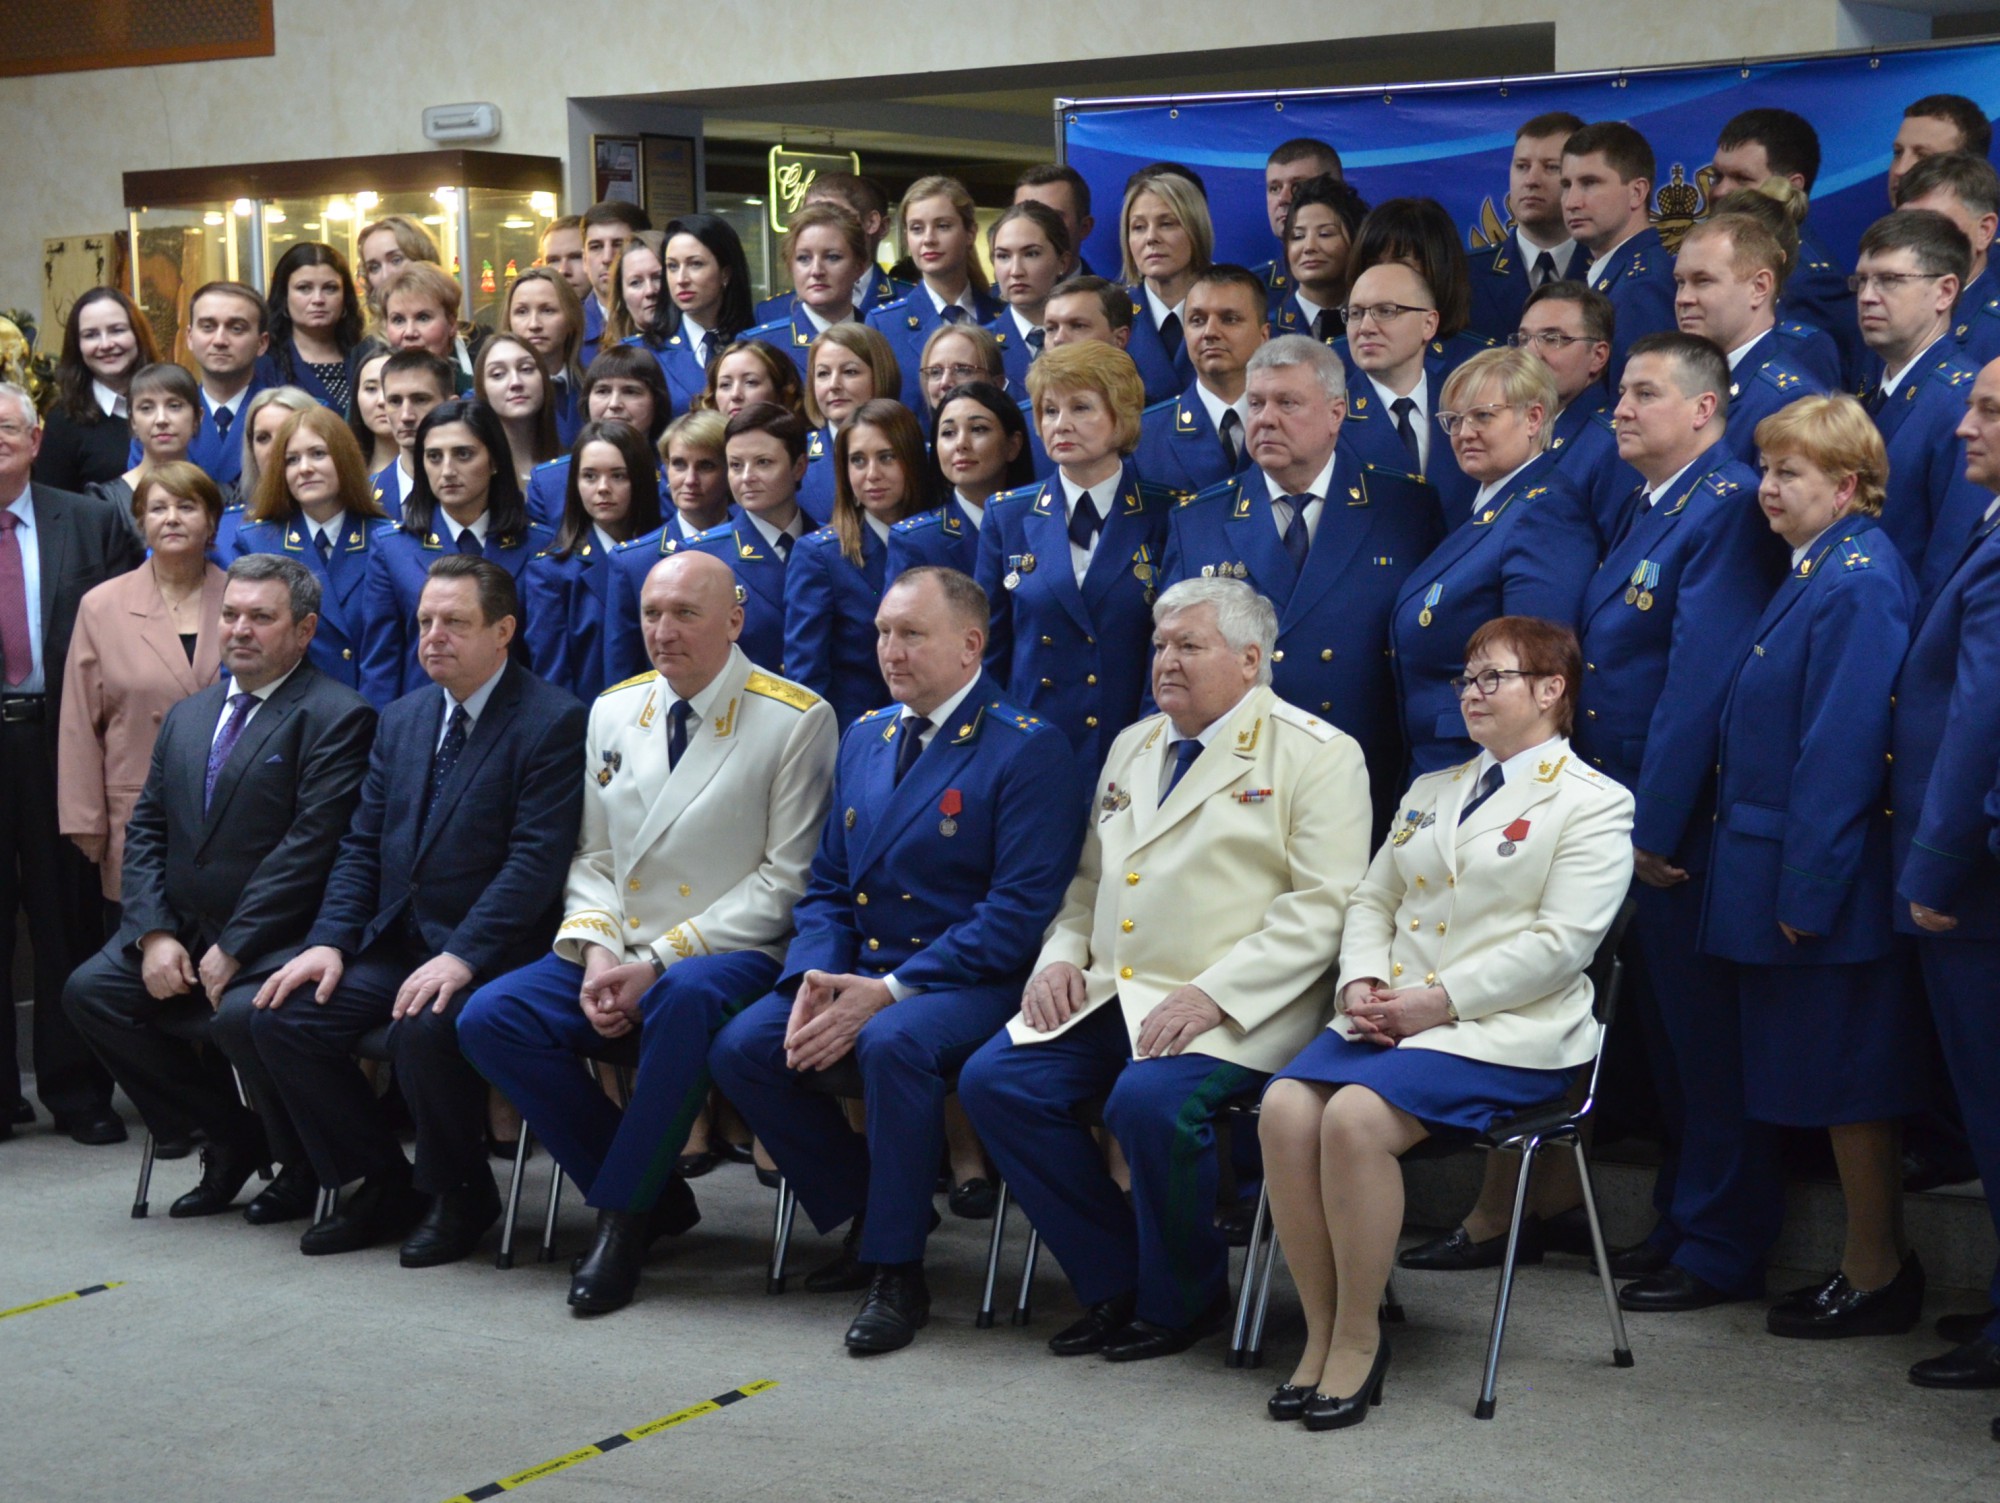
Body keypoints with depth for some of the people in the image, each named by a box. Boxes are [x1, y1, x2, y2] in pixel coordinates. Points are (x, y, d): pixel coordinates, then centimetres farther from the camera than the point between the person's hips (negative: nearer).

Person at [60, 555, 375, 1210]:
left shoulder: (336, 716, -7)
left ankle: (300, 1166, -3)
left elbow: (311, 843, -16)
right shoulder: (188, 715, 17)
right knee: (90, 990, -13)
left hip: (275, 941, -7)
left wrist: (233, 948, -18)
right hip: (184, 930, 7)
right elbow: (145, 830, 12)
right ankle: (229, 1138, 3)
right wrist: (153, 933, -5)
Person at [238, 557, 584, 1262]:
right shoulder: (403, 719, 16)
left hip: (486, 954, -7)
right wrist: (330, 941, -1)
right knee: (262, 1016, -11)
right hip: (392, 941, 7)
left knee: (423, 1028, -36)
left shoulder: (552, 721, -7)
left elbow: (536, 860, -16)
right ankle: (381, 1186, 5)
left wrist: (462, 957, -26)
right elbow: (362, 846, 15)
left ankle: (460, 1195, -7)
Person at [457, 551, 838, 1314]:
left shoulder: (796, 720, -5)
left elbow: (787, 878, -9)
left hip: (732, 954, -6)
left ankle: (622, 1215, -22)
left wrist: (662, 960, -16)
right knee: (489, 1018, -18)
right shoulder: (613, 711, 13)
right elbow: (593, 856, 15)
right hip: (617, 948, 6)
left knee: (685, 997, -40)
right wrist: (596, 950, -7)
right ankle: (651, 1194, -6)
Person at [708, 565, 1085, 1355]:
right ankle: (868, 1211, 5)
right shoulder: (864, 739, 15)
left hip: (969, 979, -7)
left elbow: (1020, 912, -16)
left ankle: (898, 1269, -19)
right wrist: (814, 980, -6)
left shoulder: (1027, 749, -9)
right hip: (858, 969, 7)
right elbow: (827, 885, 16)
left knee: (894, 1043, -36)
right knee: (740, 1048, -14)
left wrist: (888, 993, -20)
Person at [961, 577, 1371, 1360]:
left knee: (1152, 1101, -33)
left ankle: (1181, 1298, -5)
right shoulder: (1133, 747, 21)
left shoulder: (1316, 755, -3)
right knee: (994, 1080, -13)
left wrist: (1213, 995, -20)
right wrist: (1062, 955, 6)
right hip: (1109, 994, 7)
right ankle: (1114, 1284, 0)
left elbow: (1322, 906, -11)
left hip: (1231, 1010, -7)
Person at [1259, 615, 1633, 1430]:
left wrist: (1443, 998, -15)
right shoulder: (1430, 793, 25)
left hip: (1504, 1030, -6)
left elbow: (1562, 942, -9)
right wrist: (1362, 981, 1)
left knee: (1356, 1117, -32)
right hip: (1390, 1017, 6)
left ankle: (1358, 1338, -18)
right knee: (1285, 1108, -24)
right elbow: (1373, 900, 23)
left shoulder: (1591, 803, 2)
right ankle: (1321, 1332, -14)